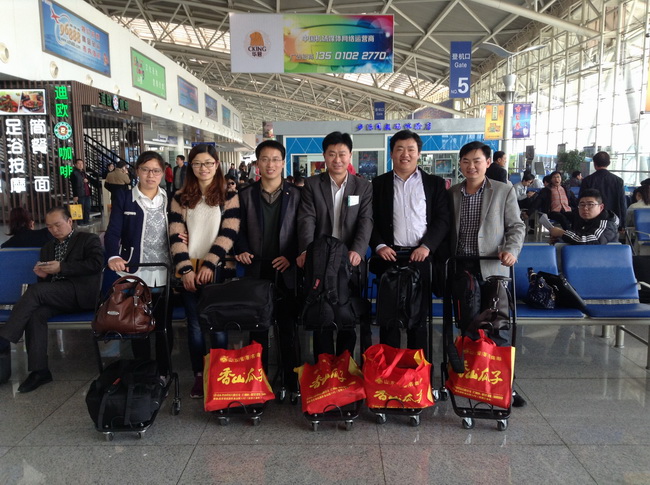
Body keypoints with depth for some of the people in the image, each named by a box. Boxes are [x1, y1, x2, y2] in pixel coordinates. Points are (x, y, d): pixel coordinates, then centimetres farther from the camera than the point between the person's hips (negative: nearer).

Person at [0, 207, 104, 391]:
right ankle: (39, 370, -26)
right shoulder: (47, 248, 26)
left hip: (81, 292, -5)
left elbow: (96, 264, -10)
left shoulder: (89, 239, 8)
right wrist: (42, 274, -1)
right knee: (35, 313, -28)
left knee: (35, 290, -28)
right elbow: (44, 283, 24)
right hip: (53, 296, 6)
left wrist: (61, 268, -13)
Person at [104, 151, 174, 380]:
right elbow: (113, 232, -4)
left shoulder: (170, 199, 10)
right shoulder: (123, 198, 4)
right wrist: (113, 256, -23)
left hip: (165, 275, 1)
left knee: (164, 327, 8)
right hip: (136, 274, -1)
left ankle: (163, 375, 20)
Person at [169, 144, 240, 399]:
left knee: (218, 326, 1)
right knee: (195, 325, 8)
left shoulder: (229, 197, 4)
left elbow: (228, 234, -6)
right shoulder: (180, 198, 10)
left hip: (217, 270, -2)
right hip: (189, 271, 2)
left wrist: (209, 264, -15)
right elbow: (176, 235, 2)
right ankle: (199, 376, 19)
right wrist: (186, 269, -10)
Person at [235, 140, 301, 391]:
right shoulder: (246, 194, 7)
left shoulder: (295, 194, 3)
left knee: (288, 326, 5)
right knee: (258, 328, 8)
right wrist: (241, 250, -9)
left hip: (286, 271, -1)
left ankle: (291, 380, 16)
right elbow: (240, 229, 9)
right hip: (256, 270, 1)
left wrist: (291, 257, -11)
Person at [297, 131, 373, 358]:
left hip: (349, 262, 1)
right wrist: (306, 250, -25)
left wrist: (357, 251, -23)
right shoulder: (312, 185, 4)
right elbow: (307, 220, -7)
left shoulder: (363, 187, 6)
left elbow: (366, 221, -5)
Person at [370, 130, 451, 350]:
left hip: (421, 258, 0)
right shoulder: (378, 183, 9)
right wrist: (379, 245, -9)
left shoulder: (434, 183, 7)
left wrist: (427, 246, -11)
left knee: (419, 315, 8)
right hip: (389, 257, 1)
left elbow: (443, 219, 1)